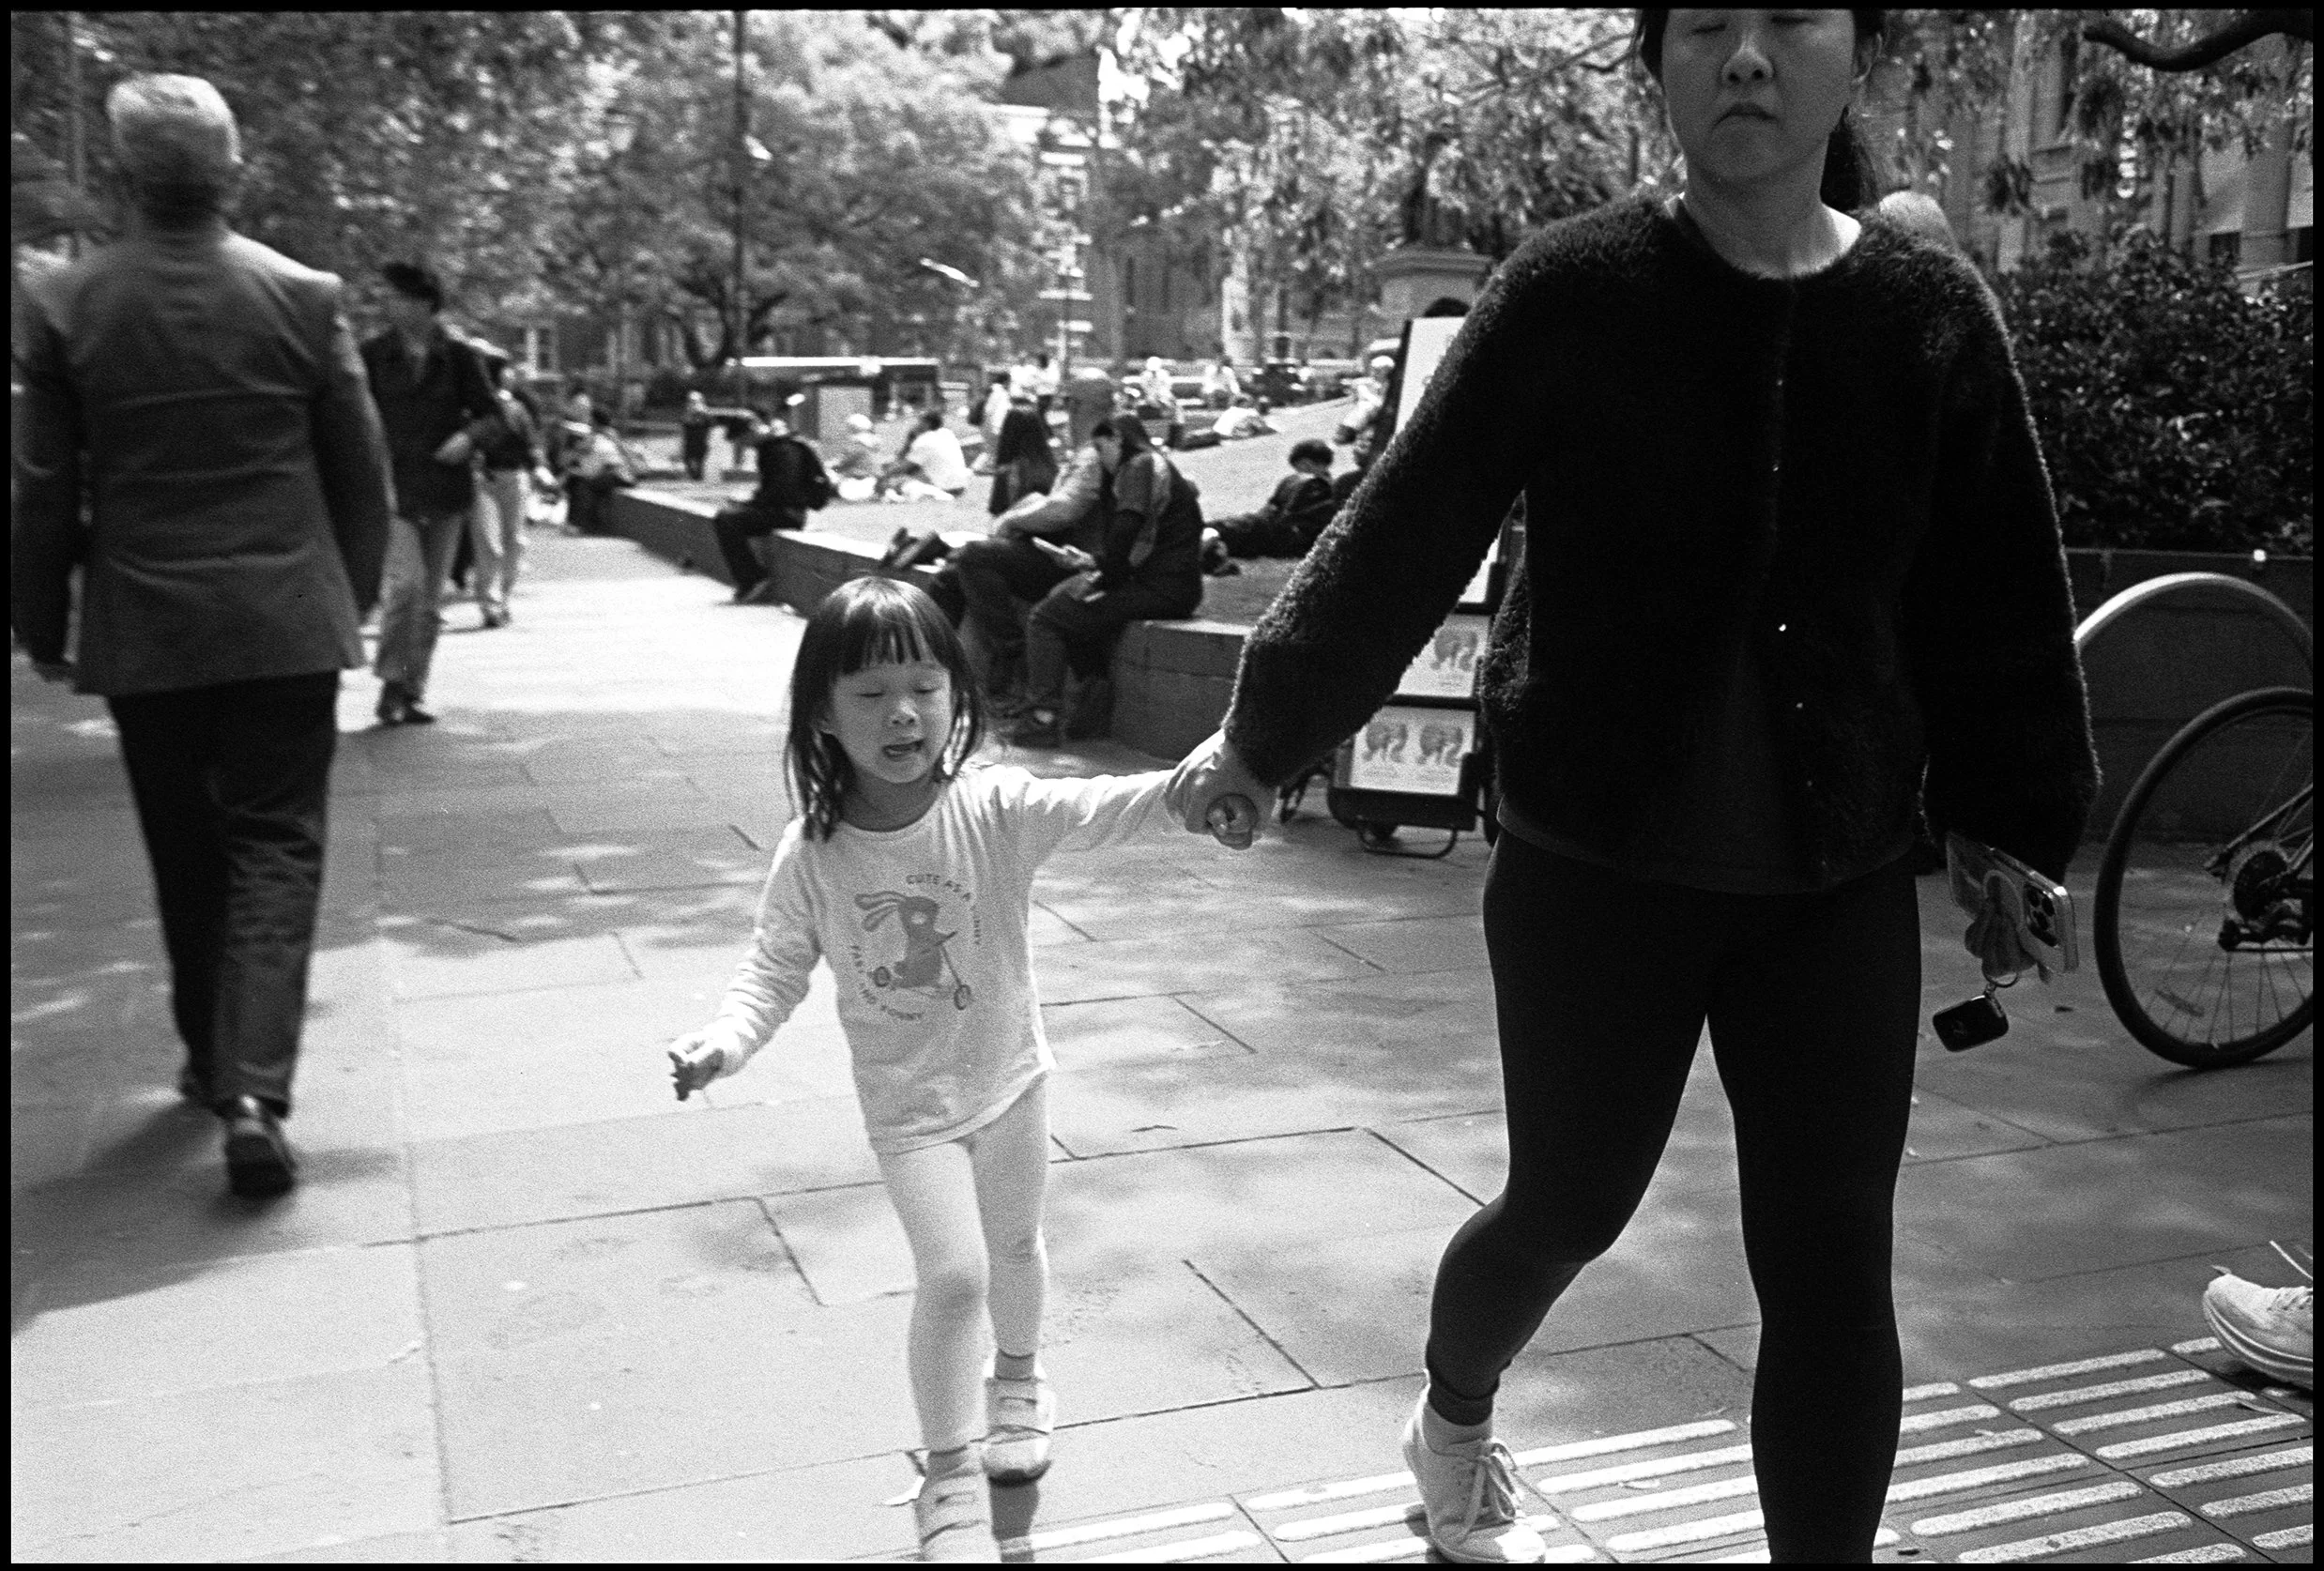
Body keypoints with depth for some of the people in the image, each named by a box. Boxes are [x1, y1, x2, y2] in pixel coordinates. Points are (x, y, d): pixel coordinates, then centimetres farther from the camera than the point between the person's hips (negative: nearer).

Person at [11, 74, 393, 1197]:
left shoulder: (62, 309, -4)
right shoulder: (305, 297, -5)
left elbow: (43, 492, 0)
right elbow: (360, 469, 2)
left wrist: (39, 626, 13)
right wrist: (356, 596, 15)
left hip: (144, 637, 1)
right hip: (289, 629, -1)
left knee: (187, 859, 17)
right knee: (275, 852, 3)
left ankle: (212, 1059, 32)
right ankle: (254, 1091, -10)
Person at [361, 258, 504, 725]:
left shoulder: (458, 355, 2)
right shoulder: (373, 353, 1)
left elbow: (491, 414, 5)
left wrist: (468, 437, -15)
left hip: (446, 486, 2)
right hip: (394, 485, -2)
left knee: (430, 598, 7)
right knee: (406, 582, -20)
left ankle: (412, 692, 18)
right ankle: (391, 684, -5)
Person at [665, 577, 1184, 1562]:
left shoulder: (998, 809, -21)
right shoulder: (812, 853, -17)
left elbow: (1100, 811, -34)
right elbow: (775, 965, -8)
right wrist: (725, 1041, -27)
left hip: (1009, 1077, 2)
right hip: (908, 1102, -2)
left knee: (1013, 1246, 22)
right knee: (953, 1273, -12)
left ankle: (1018, 1378, 54)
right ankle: (952, 1483, 8)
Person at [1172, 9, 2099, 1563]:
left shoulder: (1934, 314, -3)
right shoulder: (1572, 290, -10)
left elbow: (2002, 609, 4)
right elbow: (1404, 534, -5)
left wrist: (2017, 840, 9)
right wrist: (1263, 731, 0)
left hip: (1839, 883, 2)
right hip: (1593, 866, -2)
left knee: (1832, 1268, 4)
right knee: (1569, 1204, 14)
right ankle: (1452, 1430, 47)